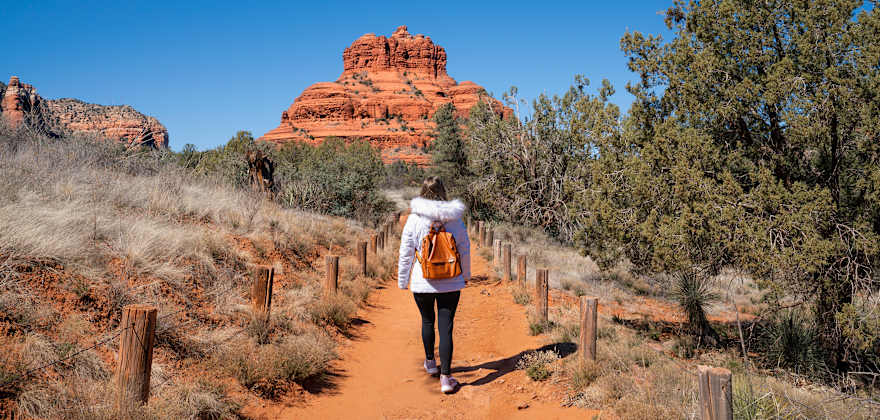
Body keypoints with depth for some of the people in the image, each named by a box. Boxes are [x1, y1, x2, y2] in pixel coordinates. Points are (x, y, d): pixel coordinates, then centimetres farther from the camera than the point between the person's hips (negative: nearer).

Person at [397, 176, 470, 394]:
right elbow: (464, 251, 6)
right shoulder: (455, 219, -4)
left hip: (422, 283, 0)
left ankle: (430, 362, 40)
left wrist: (402, 280, 8)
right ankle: (445, 376, 1)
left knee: (427, 321, 21)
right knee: (446, 327, 3)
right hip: (451, 283, 0)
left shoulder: (414, 219, -9)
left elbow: (406, 253, -4)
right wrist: (465, 275, 22)